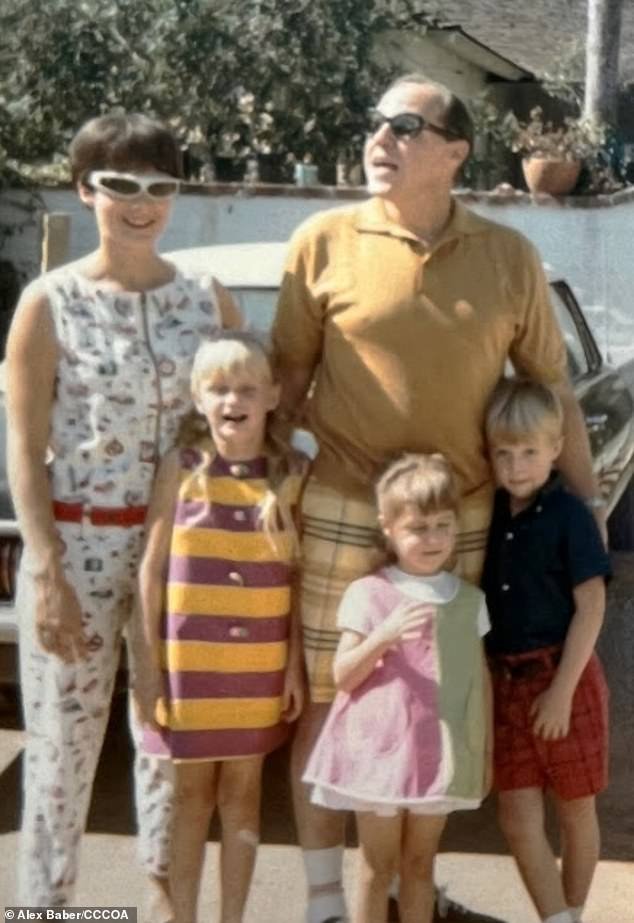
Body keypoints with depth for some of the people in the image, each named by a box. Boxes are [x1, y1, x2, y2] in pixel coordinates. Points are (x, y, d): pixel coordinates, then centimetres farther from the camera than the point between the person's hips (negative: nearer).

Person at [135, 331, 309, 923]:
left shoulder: (294, 473, -3)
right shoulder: (180, 468, -6)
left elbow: (299, 577, 1)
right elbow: (152, 569, -4)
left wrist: (295, 664, -1)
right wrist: (149, 666, -6)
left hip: (260, 664, 1)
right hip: (187, 661, -1)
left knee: (242, 793, 13)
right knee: (192, 794, 11)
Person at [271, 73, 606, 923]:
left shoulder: (509, 257, 0)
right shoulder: (325, 243, -5)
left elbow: (552, 386, 6)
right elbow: (289, 379, 1)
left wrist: (588, 501, 5)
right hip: (344, 514, -2)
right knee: (330, 703, 5)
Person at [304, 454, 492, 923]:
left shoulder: (470, 599, 5)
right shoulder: (369, 593, -6)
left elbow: (482, 677, 11)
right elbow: (343, 675, -7)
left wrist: (487, 749, 10)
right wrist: (383, 636, -23)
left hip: (441, 756, 3)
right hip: (380, 750, -3)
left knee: (420, 864, 13)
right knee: (377, 868, 7)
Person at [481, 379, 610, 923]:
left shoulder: (569, 515, -12)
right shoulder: (491, 514, 3)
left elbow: (591, 606, -13)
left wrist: (563, 689, -16)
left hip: (563, 675, -4)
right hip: (507, 680, 5)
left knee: (575, 809, 12)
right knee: (517, 817, 3)